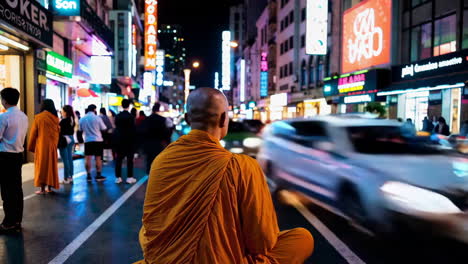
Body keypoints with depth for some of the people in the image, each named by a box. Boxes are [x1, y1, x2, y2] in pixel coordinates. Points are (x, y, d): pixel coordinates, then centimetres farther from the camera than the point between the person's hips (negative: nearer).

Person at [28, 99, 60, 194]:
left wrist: (31, 146, 6)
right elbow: (58, 132, 6)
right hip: (53, 145, 3)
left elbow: (33, 133, -3)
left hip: (41, 145, -3)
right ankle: (49, 187, 14)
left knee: (41, 165, 3)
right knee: (51, 165, 11)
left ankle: (42, 189, 1)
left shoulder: (38, 117, -7)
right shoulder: (55, 118, 1)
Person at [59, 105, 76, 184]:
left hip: (64, 140, -8)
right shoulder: (72, 120, 8)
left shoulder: (63, 121, -16)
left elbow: (60, 132, -14)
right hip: (71, 139, 8)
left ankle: (66, 178, 0)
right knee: (70, 159, 11)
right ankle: (70, 177, 17)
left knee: (65, 160, -4)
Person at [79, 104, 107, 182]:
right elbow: (104, 128, -3)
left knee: (88, 159, 5)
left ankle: (89, 176, 7)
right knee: (98, 158, 4)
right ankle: (98, 175, 8)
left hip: (87, 140, 3)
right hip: (98, 140, -3)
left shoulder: (82, 119, 3)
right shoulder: (97, 118, -9)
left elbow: (80, 129, 13)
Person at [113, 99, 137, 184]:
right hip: (129, 140, -4)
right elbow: (133, 129, -10)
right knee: (130, 159, 1)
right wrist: (134, 140, -1)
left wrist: (116, 140, 12)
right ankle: (129, 177, 2)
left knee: (118, 159, 8)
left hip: (119, 140, 4)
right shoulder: (131, 116, -11)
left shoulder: (117, 116, 2)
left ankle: (118, 177, 10)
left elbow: (116, 128, 6)